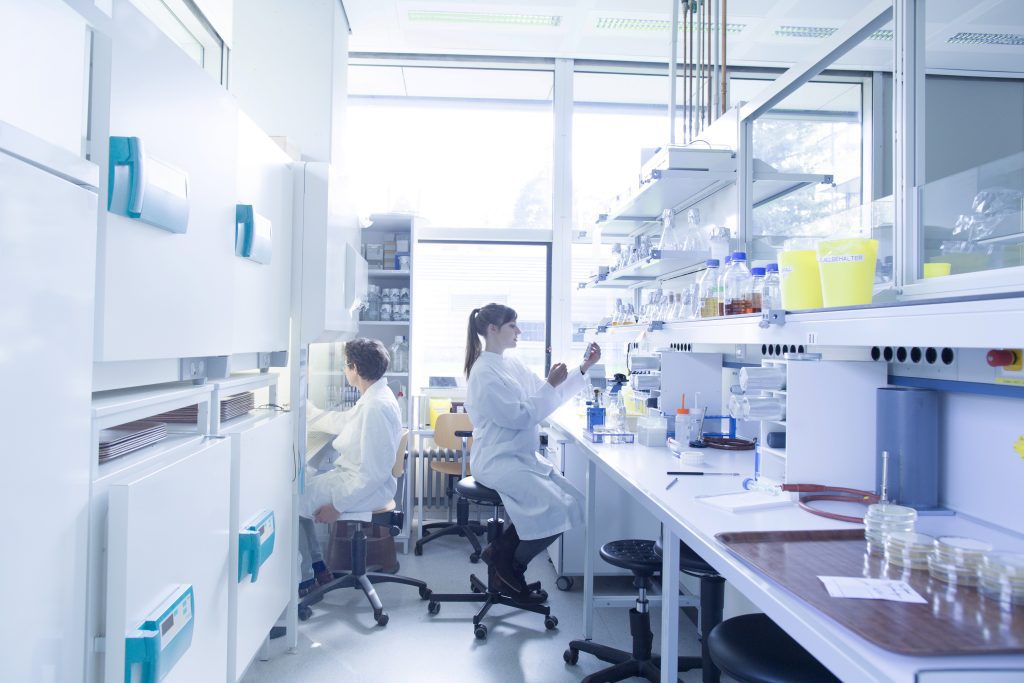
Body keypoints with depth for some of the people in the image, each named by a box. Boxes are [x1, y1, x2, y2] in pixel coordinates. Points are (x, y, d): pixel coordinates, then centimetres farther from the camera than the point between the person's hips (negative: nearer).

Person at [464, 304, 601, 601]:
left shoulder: (511, 365, 12)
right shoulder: (485, 373, -15)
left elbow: (549, 396, 13)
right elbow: (520, 416, -19)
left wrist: (584, 369, 6)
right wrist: (551, 384, -16)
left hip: (522, 454, 9)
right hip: (498, 460, -9)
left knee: (574, 501, 0)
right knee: (558, 508, -20)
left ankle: (500, 553, 11)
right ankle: (508, 570, 3)